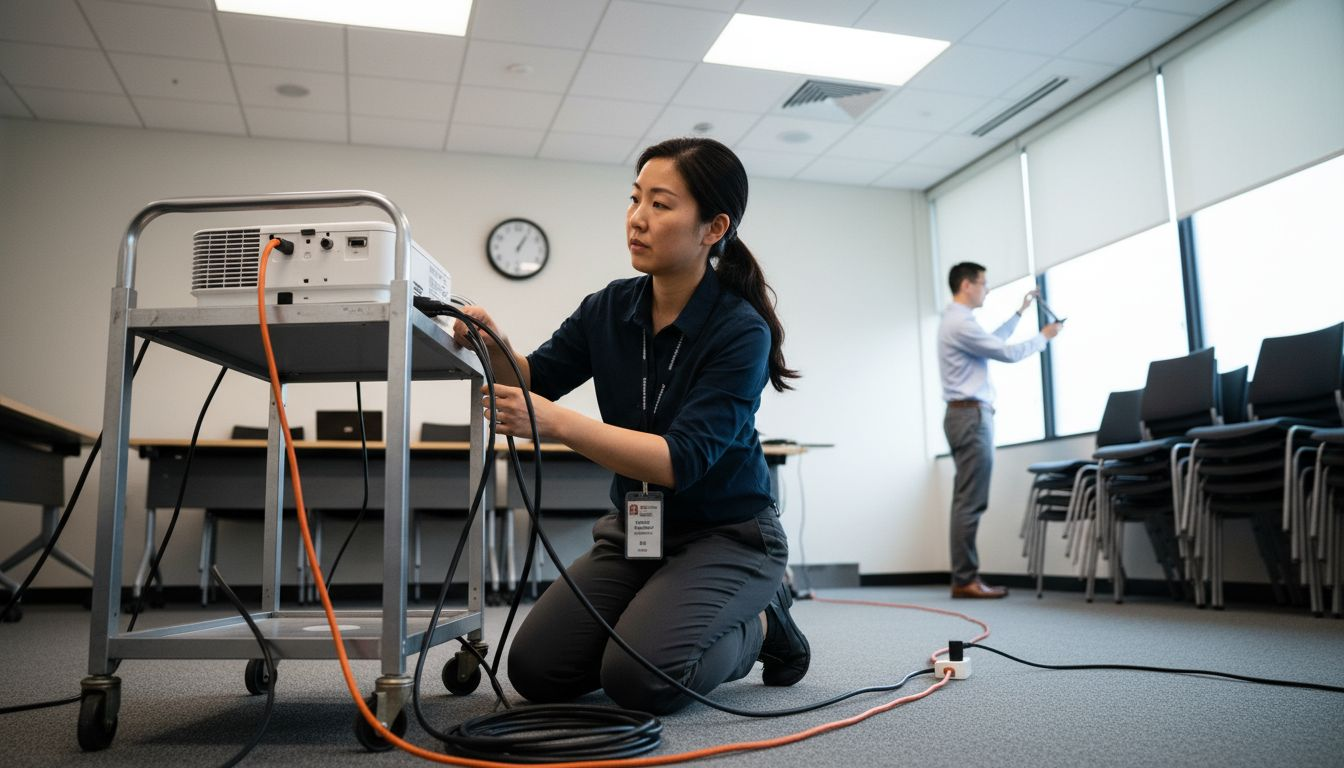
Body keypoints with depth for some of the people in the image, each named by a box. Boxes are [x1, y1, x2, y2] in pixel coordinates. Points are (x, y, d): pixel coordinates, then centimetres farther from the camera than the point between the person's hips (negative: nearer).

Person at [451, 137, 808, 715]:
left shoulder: (740, 331, -22)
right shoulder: (611, 309, -4)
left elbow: (680, 460, -30)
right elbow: (536, 381, 1)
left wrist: (558, 424, -40)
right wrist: (493, 347, -21)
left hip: (726, 534, -5)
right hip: (634, 529, 5)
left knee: (640, 680, -25)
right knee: (536, 669, -9)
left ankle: (757, 626, 4)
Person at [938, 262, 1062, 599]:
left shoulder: (956, 321, 19)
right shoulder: (960, 323, -14)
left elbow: (994, 342, 32)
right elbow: (1006, 353, -11)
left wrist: (1020, 312, 36)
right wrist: (1044, 337, 5)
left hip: (967, 415, 11)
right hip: (971, 416, -11)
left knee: (966, 501, 8)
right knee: (971, 502, -11)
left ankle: (964, 577, 9)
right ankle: (965, 580, -9)